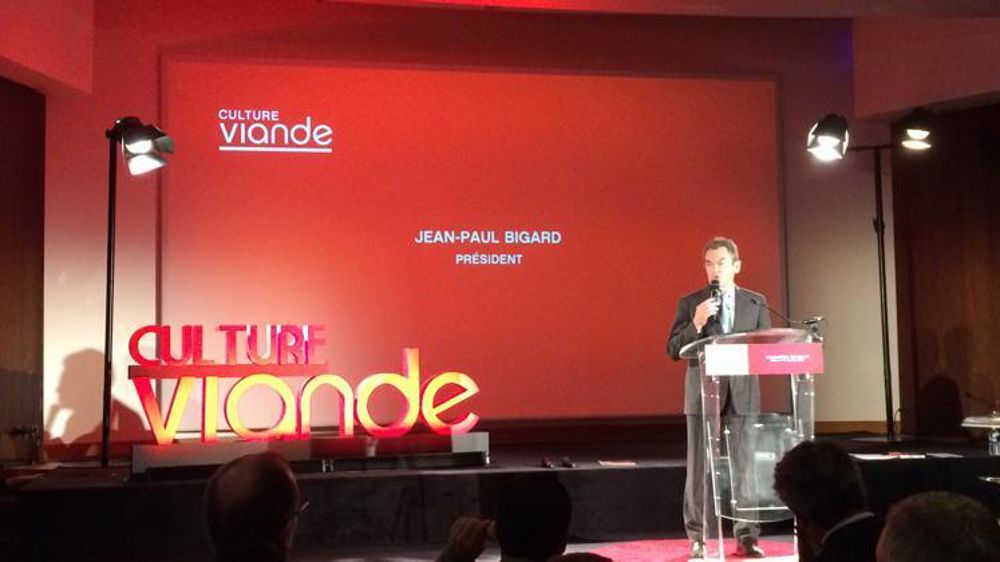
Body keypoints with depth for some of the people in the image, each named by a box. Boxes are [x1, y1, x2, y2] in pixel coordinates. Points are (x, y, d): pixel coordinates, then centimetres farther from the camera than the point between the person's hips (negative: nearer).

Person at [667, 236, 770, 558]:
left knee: (744, 466, 2)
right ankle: (698, 538, 10)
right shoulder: (690, 303, 4)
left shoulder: (756, 302, 9)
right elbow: (674, 350, -1)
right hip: (703, 393, -1)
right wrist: (696, 323, -16)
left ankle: (746, 537, 10)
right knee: (699, 468, 2)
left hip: (743, 393, 1)